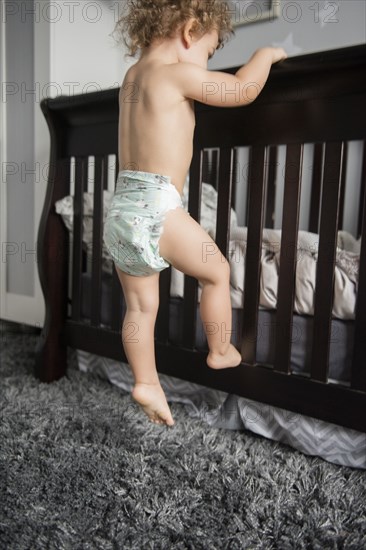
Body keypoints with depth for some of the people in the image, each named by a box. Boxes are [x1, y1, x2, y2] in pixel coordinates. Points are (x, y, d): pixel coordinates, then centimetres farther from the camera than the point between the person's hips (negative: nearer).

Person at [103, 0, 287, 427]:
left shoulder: (132, 77, 19)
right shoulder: (176, 73, -6)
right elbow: (242, 91, -3)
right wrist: (266, 54, 14)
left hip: (122, 209, 8)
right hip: (156, 209, -8)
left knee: (140, 305, 13)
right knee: (216, 272, 12)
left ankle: (145, 383, 19)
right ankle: (221, 352, 26)